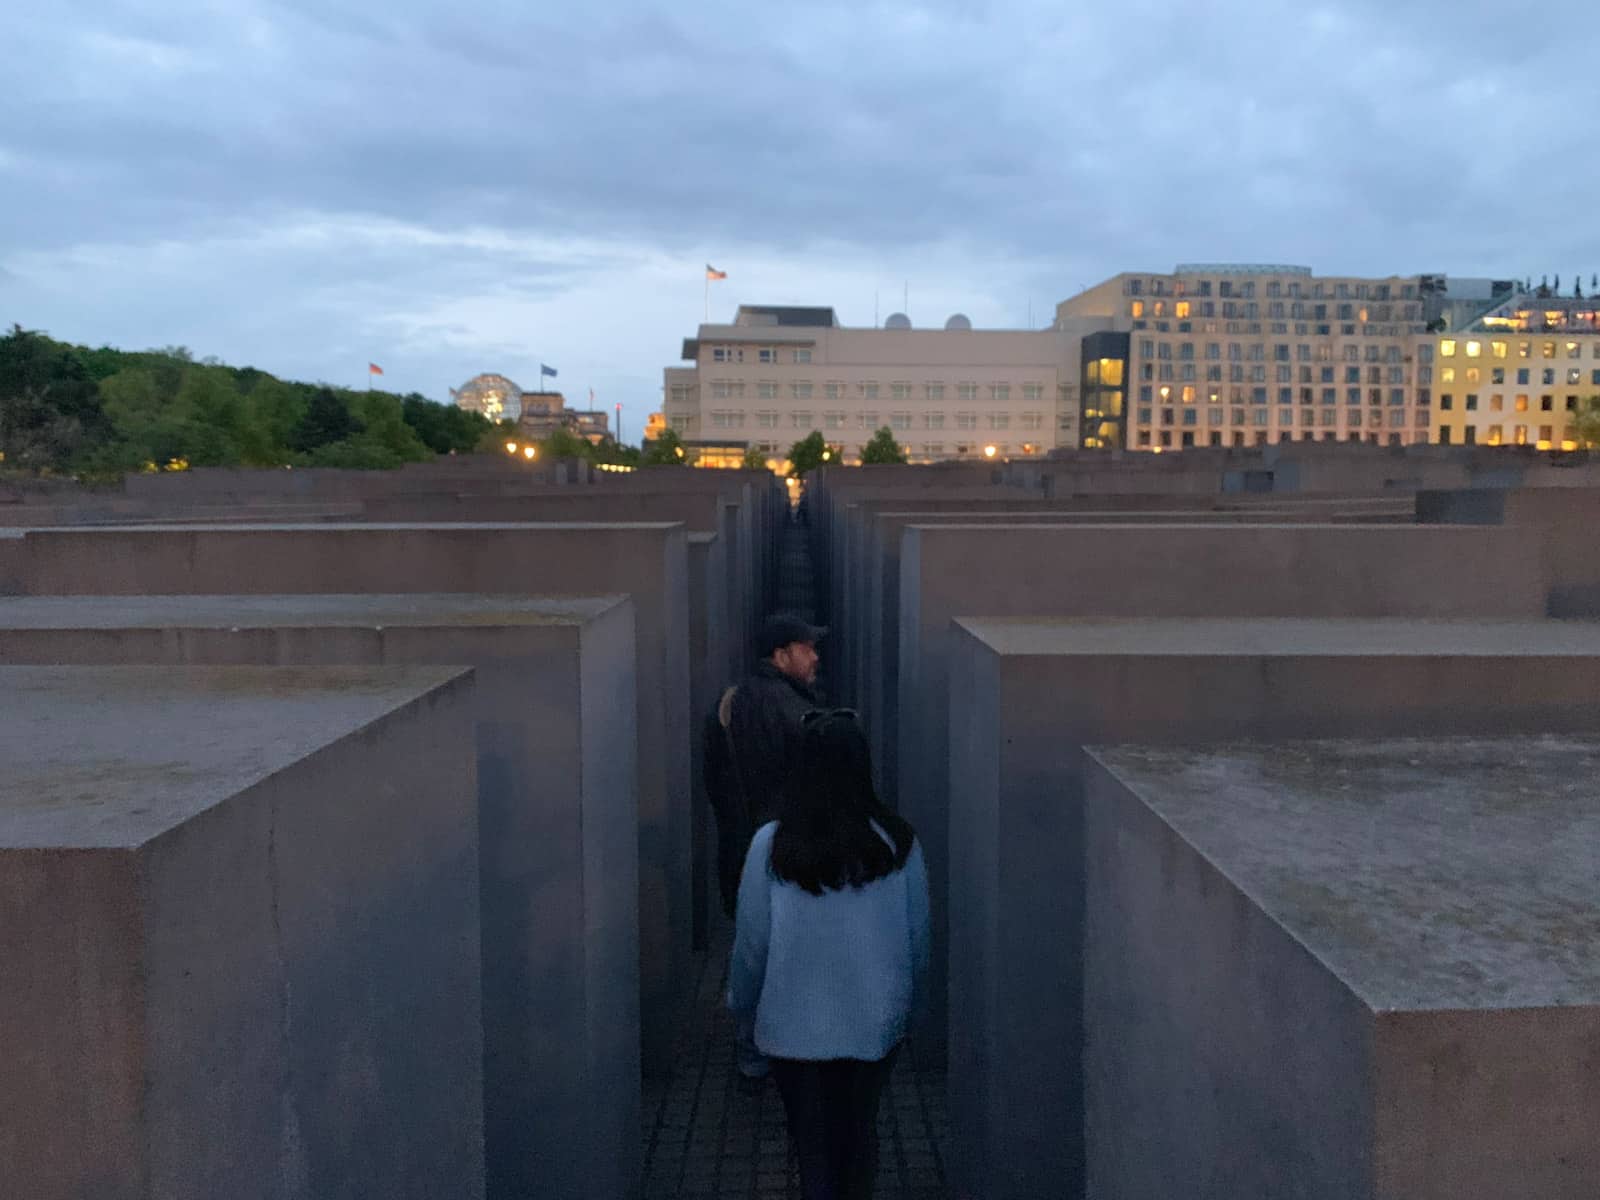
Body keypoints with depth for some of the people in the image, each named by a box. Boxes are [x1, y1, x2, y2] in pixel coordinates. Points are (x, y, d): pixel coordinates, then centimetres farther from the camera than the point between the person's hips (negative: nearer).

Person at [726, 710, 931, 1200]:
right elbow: (918, 939, -2)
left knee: (813, 1142, 14)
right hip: (874, 1021, 2)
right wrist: (911, 1005, 14)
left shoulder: (771, 845, -16)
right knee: (860, 1130, 24)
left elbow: (751, 940, -8)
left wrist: (743, 1003, 11)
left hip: (795, 1024, -2)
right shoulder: (898, 843, -12)